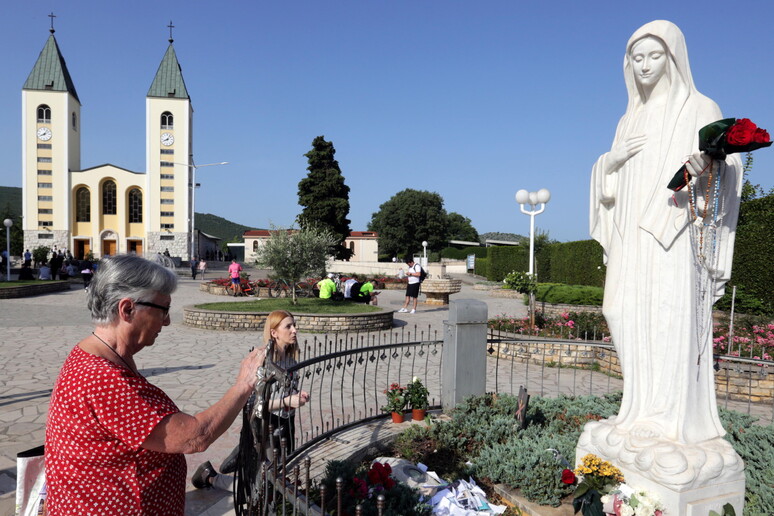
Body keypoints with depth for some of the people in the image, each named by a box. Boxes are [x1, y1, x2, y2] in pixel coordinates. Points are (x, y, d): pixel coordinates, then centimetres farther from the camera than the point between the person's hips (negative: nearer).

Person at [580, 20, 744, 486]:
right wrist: (613, 160, -2)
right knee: (635, 325, 4)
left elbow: (726, 165, -5)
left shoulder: (700, 108, 3)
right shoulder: (630, 120, 20)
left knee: (673, 323, -9)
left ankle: (678, 425, -1)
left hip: (674, 236, -5)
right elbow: (609, 185, 19)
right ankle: (645, 417, 13)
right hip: (632, 240, 5)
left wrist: (706, 168, -27)